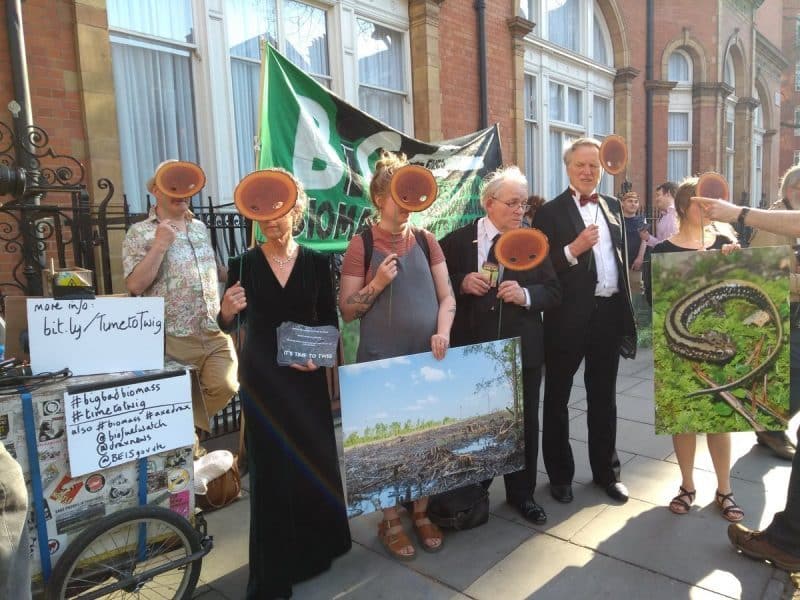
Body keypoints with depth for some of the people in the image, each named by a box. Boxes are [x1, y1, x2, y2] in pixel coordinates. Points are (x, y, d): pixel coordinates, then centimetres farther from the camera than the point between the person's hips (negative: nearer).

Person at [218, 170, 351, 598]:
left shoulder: (316, 263, -1)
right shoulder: (243, 264, -4)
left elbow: (330, 322, 2)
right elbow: (229, 325, -2)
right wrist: (228, 308, -24)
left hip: (307, 376, 1)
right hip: (261, 377, -1)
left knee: (315, 458, 11)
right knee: (270, 466, 6)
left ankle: (316, 545, 35)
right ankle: (274, 566, 22)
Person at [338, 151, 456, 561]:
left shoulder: (426, 240, 5)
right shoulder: (362, 244, -5)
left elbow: (446, 297, 6)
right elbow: (346, 310, -4)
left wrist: (443, 332, -11)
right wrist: (376, 285, -19)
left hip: (427, 357, 4)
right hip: (381, 360, -3)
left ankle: (421, 513, 33)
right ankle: (390, 522, 26)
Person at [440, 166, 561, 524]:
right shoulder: (457, 241, -1)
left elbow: (553, 292, 0)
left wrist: (526, 294, -19)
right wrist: (462, 283, -18)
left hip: (522, 350, 1)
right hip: (472, 350, -1)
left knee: (524, 423, 13)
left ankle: (522, 493, 34)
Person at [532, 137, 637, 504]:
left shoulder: (612, 206, 11)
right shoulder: (550, 212, -8)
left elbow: (621, 258, 15)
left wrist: (626, 308, 11)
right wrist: (573, 250, -26)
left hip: (609, 312, 6)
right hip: (569, 317, -5)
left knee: (603, 397, 18)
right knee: (557, 398, 9)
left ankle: (606, 471, 35)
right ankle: (560, 474, 27)